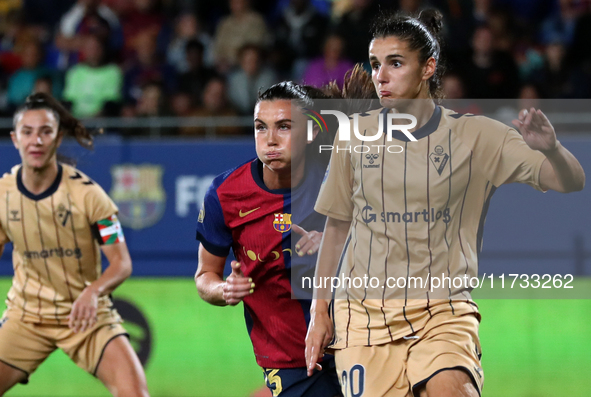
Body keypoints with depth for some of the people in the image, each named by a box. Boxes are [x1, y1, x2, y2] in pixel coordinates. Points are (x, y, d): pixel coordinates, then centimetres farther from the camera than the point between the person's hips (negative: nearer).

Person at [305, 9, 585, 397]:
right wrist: (320, 311, 12)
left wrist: (550, 149, -26)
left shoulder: (476, 135, 0)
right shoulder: (355, 135, 6)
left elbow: (571, 182, -3)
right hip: (362, 313, 3)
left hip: (443, 312, -3)